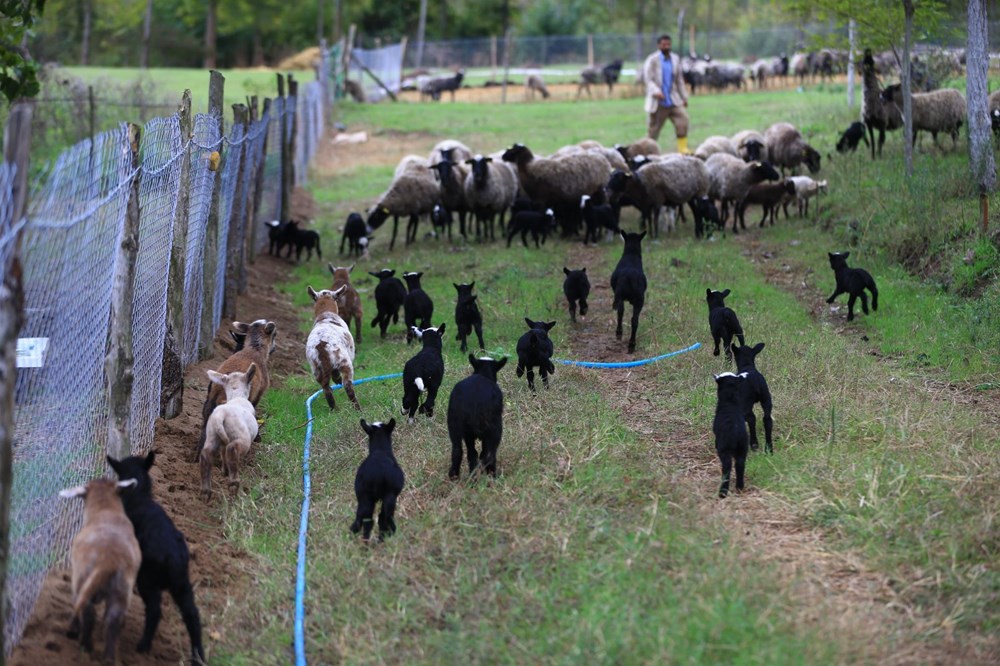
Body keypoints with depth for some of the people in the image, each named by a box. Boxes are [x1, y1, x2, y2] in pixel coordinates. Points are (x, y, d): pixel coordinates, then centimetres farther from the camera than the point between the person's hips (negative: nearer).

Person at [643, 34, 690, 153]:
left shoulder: (675, 59, 9)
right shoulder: (652, 60, -6)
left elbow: (679, 80, 16)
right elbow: (648, 79, -13)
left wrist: (684, 97, 17)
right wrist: (656, 91, -29)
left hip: (673, 100, 4)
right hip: (658, 102, -4)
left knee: (682, 118, -15)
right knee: (654, 128, 3)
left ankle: (682, 148, -12)